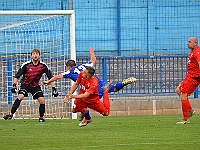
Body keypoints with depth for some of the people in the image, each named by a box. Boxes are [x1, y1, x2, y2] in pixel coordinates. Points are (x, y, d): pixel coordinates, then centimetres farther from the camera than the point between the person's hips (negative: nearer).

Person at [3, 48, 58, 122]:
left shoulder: (43, 66, -11)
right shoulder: (26, 65, -16)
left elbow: (50, 77, -3)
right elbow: (17, 76, -11)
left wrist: (54, 89, -9)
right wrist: (14, 85, -24)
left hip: (35, 86, 2)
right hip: (25, 84, -2)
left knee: (42, 101, -12)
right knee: (20, 97, -26)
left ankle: (41, 117, 10)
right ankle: (11, 114, -21)